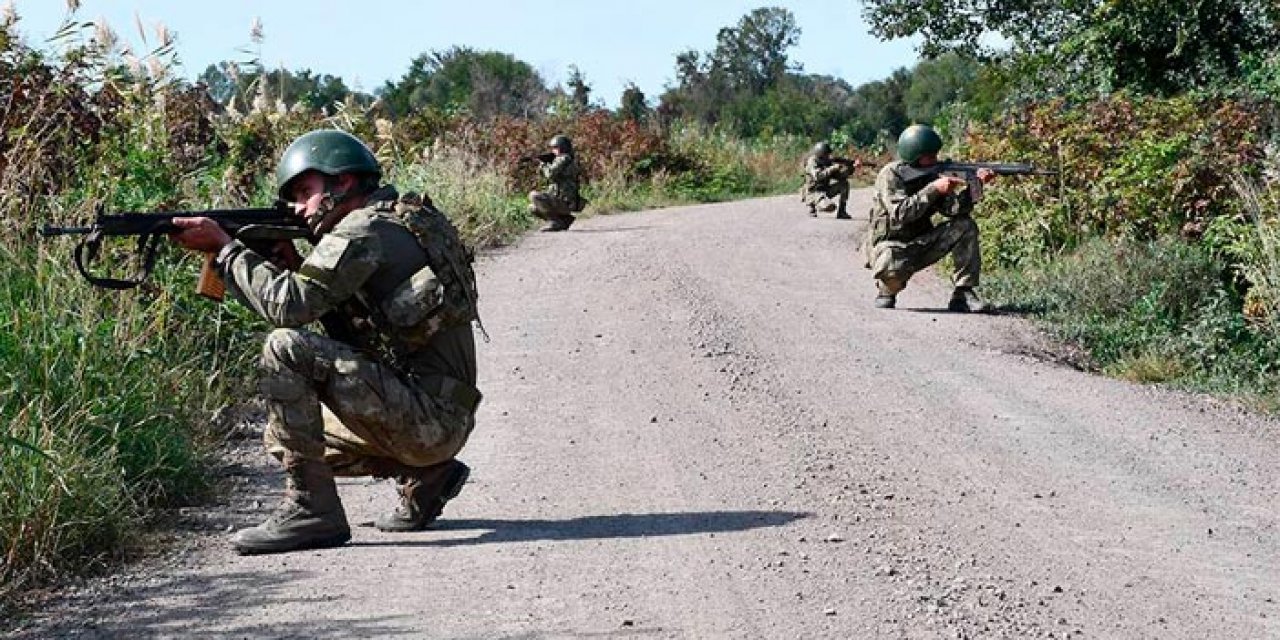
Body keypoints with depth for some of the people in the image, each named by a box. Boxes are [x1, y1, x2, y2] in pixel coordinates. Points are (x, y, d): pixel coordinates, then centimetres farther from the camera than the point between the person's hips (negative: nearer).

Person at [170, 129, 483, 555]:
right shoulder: (397, 223, 18)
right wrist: (289, 264, 7)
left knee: (285, 349, -19)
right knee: (284, 437, 21)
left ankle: (310, 510, -16)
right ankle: (425, 475, 14)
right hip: (439, 421, 10)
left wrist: (224, 247, -9)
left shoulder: (366, 230, -12)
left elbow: (289, 306, -20)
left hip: (428, 417, -10)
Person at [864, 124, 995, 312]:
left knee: (966, 226, -10)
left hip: (921, 245, 6)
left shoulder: (931, 175, 1)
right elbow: (900, 214, -29)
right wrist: (933, 189, -30)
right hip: (890, 246, -6)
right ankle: (887, 291, -4)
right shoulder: (890, 175, -15)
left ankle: (963, 293, -8)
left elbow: (955, 209, -10)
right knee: (892, 267, -41)